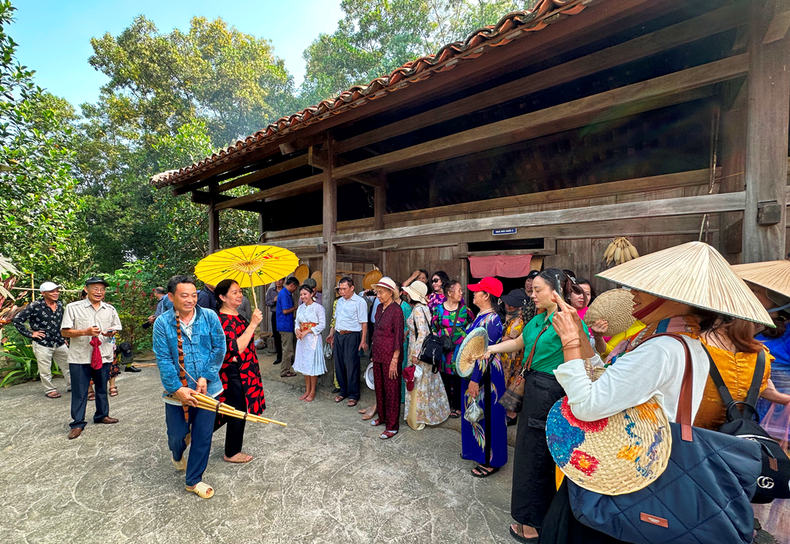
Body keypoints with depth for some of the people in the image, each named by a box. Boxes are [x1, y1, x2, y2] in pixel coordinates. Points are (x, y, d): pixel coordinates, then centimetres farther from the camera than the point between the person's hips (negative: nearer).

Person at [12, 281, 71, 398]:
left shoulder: (60, 305, 6)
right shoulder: (35, 306, -12)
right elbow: (17, 320, -8)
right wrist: (30, 333, -9)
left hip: (60, 343, 5)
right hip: (43, 344, -5)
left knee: (68, 365, 11)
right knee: (45, 370, 7)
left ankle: (72, 385, 25)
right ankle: (50, 390, 22)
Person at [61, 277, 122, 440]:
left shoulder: (110, 309, 7)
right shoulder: (73, 308, -4)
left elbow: (116, 329, 14)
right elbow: (64, 331, -5)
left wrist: (111, 333, -8)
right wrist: (85, 332, -20)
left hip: (103, 355, 3)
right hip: (80, 357, -3)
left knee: (102, 388, 16)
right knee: (79, 391, 5)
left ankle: (102, 415, 32)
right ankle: (77, 423, 19)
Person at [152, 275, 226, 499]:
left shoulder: (209, 316, -7)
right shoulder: (162, 323, -8)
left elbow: (219, 348, -5)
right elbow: (163, 360, -9)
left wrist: (206, 377, -12)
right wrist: (178, 388, -15)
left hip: (207, 388, 0)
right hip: (177, 391, 0)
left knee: (203, 436, 7)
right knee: (177, 435, 14)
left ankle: (194, 480, 31)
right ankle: (177, 456, 53)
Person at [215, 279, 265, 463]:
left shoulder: (236, 315, 7)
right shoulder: (223, 320, -23)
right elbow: (236, 349, -33)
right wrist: (253, 324, -34)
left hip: (244, 370, 9)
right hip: (234, 373, -9)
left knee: (236, 411, 22)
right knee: (238, 412, 7)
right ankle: (232, 452, 26)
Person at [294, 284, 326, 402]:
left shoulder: (318, 307, -11)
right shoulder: (300, 308, 9)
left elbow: (322, 325, -15)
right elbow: (297, 322, 13)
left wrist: (307, 331, -18)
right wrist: (297, 330, -8)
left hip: (313, 338, -6)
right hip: (302, 339, 6)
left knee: (313, 364, 1)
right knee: (304, 364, 12)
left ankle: (312, 391, 14)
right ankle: (307, 390, 25)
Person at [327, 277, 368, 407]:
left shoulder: (360, 301, -10)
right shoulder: (340, 301, 13)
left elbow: (364, 323, -12)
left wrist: (363, 341, -15)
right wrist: (332, 334, 15)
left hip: (351, 336, -7)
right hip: (338, 336, 7)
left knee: (351, 366, -1)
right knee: (339, 365, 13)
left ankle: (353, 395, 14)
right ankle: (343, 391, 29)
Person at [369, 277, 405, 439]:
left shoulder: (396, 310, -16)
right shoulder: (379, 308, 7)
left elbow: (398, 337, -17)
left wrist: (394, 361, -17)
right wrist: (373, 353, 15)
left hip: (390, 356, -7)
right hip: (377, 354, 8)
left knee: (391, 390, 4)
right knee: (379, 387, 18)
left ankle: (392, 426, 17)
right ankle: (382, 416, 37)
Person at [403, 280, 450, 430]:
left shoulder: (418, 310, -20)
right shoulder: (423, 307, 8)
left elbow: (422, 333, -24)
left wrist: (415, 354, -21)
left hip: (419, 351, -9)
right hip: (424, 350, 9)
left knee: (419, 384, 3)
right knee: (425, 382, 18)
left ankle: (418, 419, 17)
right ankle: (428, 413, 32)